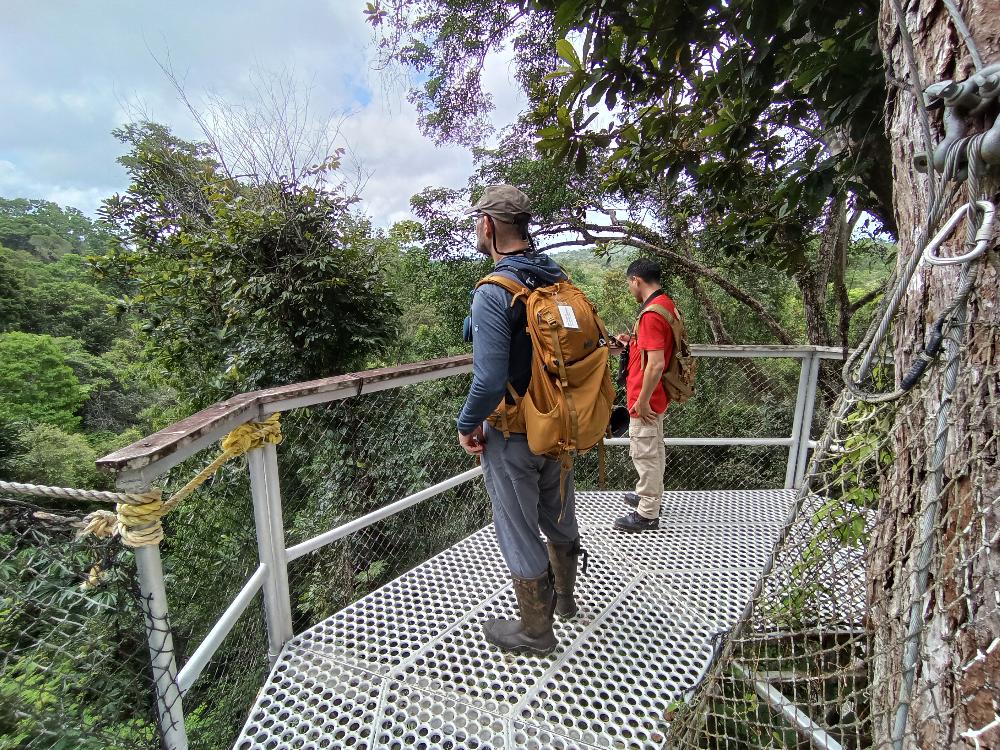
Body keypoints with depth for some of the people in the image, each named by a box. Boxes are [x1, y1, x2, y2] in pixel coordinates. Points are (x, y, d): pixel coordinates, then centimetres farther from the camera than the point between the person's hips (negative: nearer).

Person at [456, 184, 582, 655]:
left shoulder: (494, 293, -23)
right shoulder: (561, 281, -1)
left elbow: (490, 381, -28)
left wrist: (466, 425, -10)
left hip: (512, 436, -7)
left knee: (519, 534, 13)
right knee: (559, 518, 25)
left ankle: (535, 632, 35)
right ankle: (563, 598, 51)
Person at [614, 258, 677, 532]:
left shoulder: (651, 314, -24)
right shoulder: (667, 304, 7)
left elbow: (656, 365, -28)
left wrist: (642, 401, -20)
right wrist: (634, 341, 11)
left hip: (646, 400, -10)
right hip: (657, 396, 10)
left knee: (644, 453, 3)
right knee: (654, 450, 22)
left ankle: (647, 514, 16)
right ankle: (650, 496, 39)